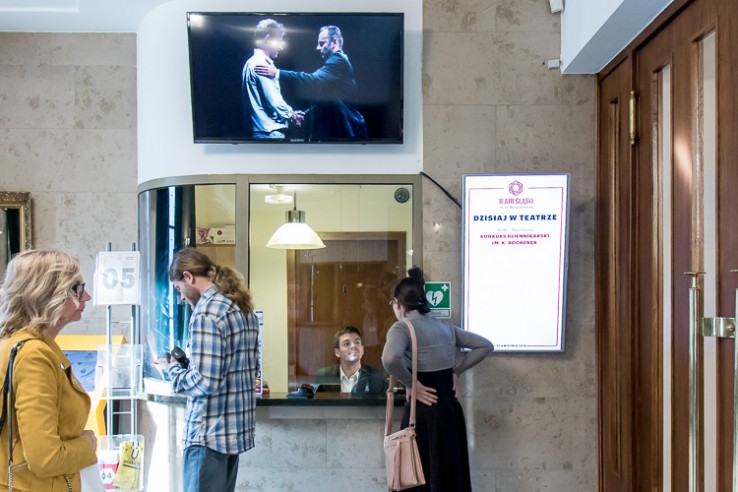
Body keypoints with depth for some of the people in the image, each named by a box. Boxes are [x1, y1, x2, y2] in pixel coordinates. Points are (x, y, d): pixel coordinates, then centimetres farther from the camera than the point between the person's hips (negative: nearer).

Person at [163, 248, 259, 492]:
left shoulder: (206, 311, -17)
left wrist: (173, 370, -5)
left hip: (210, 433, -9)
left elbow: (205, 383, -23)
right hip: (236, 427, 9)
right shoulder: (244, 308, 10)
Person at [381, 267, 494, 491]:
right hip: (451, 407, 6)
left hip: (423, 410, -6)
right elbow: (486, 346, 16)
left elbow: (390, 359, -30)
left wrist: (412, 384, -14)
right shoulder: (445, 327, 11)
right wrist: (455, 371, 12)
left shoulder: (402, 327, -9)